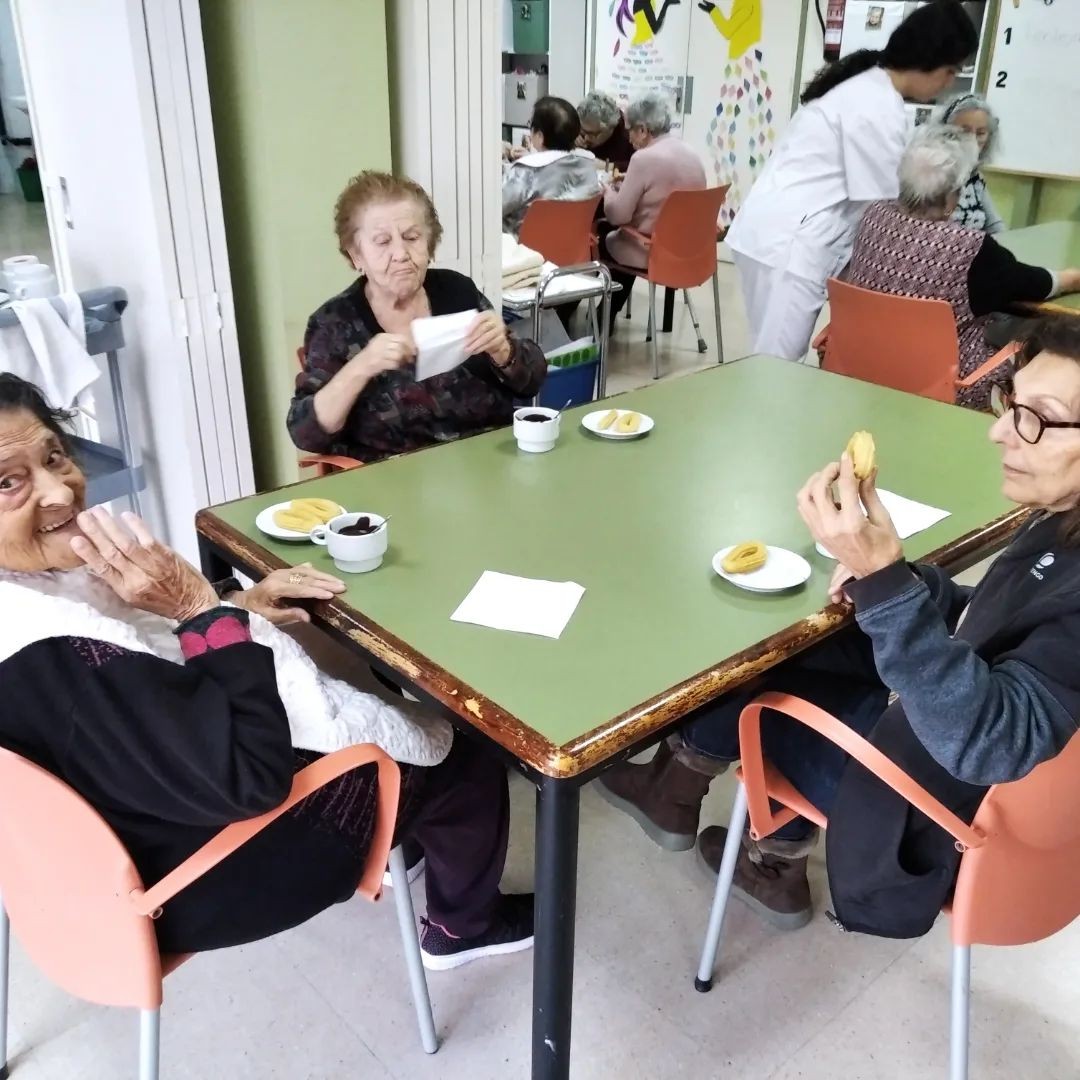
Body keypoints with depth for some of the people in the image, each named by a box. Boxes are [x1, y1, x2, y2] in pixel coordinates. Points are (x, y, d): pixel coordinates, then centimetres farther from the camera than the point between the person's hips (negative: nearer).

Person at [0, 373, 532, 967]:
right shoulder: (48, 659, -37)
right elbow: (247, 775, -32)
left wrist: (232, 605, -6)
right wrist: (205, 609, -29)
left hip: (166, 767, 9)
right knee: (466, 765, 7)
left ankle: (405, 829, 44)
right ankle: (466, 924, 35)